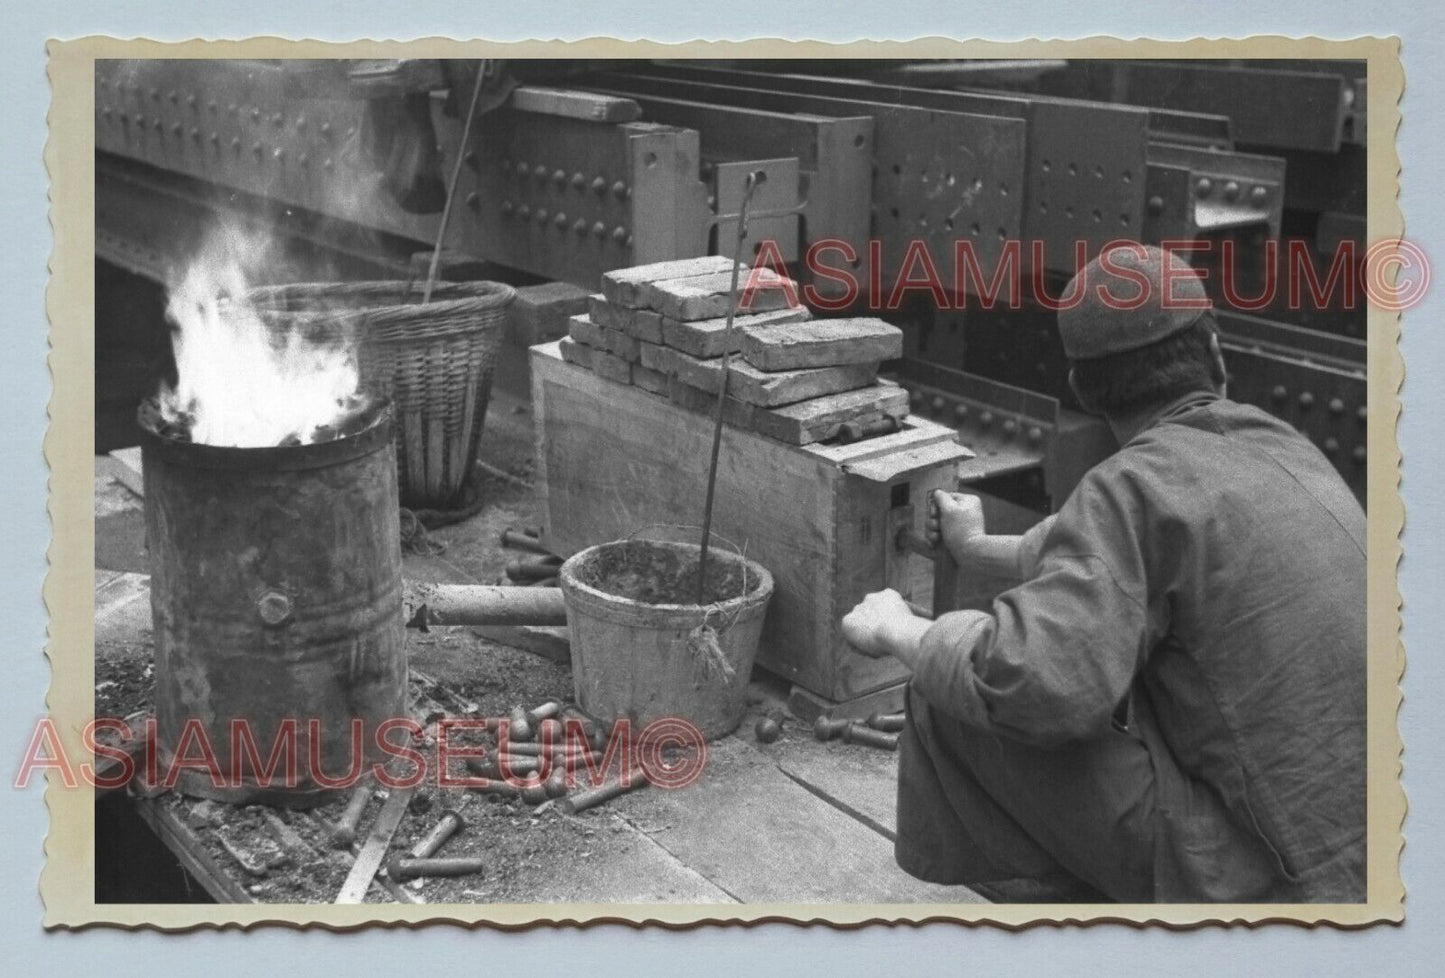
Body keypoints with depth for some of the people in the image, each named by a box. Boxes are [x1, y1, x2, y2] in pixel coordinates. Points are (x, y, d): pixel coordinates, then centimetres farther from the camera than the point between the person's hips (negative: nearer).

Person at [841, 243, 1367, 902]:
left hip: (1265, 880, -8)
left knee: (952, 691, -7)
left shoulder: (1138, 484, -17)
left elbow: (1029, 680, -30)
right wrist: (978, 548, 38)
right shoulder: (1284, 448, 10)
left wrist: (900, 632, -10)